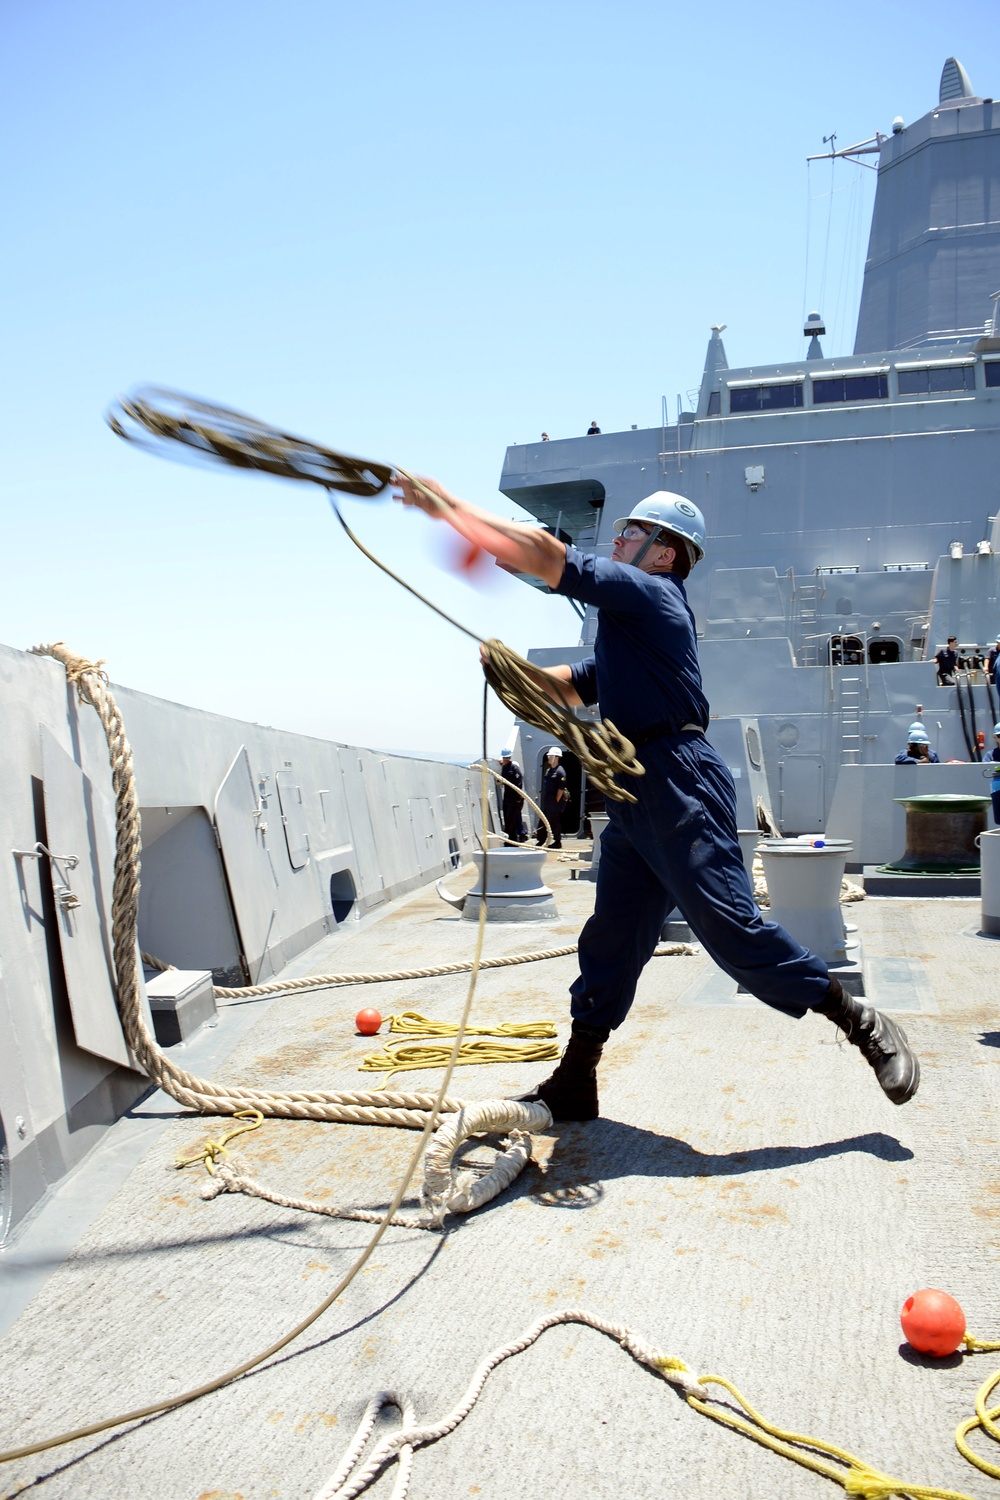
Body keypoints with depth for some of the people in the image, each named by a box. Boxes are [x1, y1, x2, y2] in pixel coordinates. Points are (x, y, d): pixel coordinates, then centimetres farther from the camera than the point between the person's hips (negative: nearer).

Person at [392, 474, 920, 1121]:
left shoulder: (651, 593, -5)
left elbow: (543, 552, -12)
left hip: (678, 784, -10)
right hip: (634, 797, 10)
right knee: (611, 941, 11)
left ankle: (863, 1023, 8)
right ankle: (573, 1086, 19)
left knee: (731, 929, -9)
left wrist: (446, 505, -7)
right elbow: (572, 686, 31)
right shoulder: (631, 623, 24)